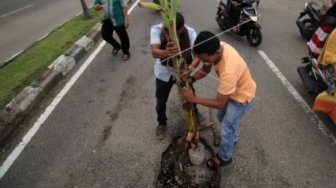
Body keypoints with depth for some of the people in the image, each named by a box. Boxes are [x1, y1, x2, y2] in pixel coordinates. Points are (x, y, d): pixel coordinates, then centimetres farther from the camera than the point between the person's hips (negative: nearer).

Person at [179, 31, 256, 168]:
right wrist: (191, 78, -23)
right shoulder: (216, 47, -22)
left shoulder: (229, 70, -44)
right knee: (221, 117, 26)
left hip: (241, 95, -8)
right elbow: (206, 69, -4)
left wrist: (193, 98, -31)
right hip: (230, 88, 8)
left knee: (226, 129, 7)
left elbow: (220, 103, -33)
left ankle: (224, 157, 35)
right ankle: (232, 138, 56)